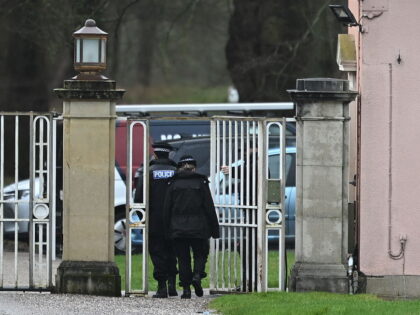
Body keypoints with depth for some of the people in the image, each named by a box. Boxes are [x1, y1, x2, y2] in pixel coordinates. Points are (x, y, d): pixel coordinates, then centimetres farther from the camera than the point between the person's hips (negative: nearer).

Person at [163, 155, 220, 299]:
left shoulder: (173, 184, 4)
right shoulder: (201, 183, 0)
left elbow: (167, 210, 4)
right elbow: (209, 208, 0)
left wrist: (167, 230, 10)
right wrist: (214, 229, 6)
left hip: (178, 228, 1)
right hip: (198, 227, -1)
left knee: (183, 258, 6)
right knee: (200, 254, 13)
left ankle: (186, 288, 0)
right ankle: (197, 274, -13)